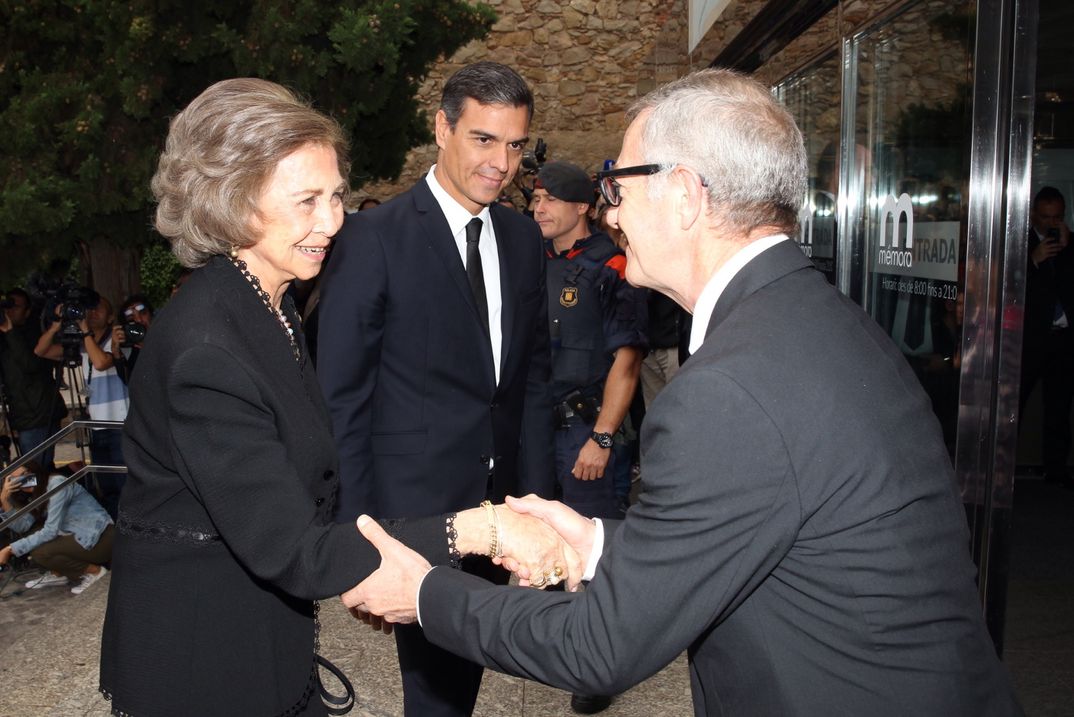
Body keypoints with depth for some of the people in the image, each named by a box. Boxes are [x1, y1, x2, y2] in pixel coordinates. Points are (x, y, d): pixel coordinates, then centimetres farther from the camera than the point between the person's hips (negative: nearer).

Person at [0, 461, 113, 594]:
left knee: (39, 553, -20)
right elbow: (22, 527, -1)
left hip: (100, 539, -9)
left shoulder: (57, 483, -16)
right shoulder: (36, 494, 11)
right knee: (30, 536, 3)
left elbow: (50, 531, -20)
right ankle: (58, 574, 14)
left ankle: (94, 571, -5)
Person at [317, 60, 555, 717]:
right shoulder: (374, 237, -12)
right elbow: (341, 393, -9)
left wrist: (536, 491, 6)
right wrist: (356, 526, -9)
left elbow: (533, 372, 10)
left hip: (501, 497, 5)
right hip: (414, 504, -5)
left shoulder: (523, 237, 5)